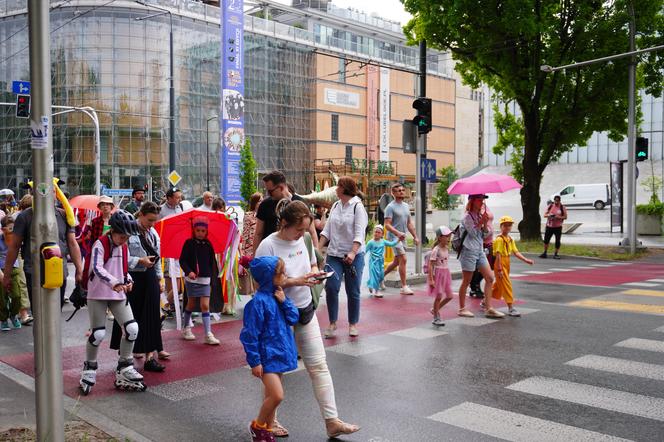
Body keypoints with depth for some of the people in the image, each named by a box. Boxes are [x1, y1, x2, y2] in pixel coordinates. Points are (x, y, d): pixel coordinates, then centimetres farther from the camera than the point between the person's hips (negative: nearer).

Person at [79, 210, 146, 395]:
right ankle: (89, 370, 18)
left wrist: (128, 280, 0)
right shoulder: (100, 244, -11)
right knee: (98, 333, -5)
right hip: (98, 294, -6)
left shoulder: (124, 247, 10)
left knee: (132, 328, -5)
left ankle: (124, 369, 9)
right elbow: (97, 268, -25)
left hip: (119, 294, 6)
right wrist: (114, 283, -37)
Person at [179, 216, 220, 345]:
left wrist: (210, 275, 5)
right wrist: (189, 271, -21)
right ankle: (186, 328, 29)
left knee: (205, 305, -6)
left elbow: (211, 261, 12)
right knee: (191, 304, 9)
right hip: (191, 279, -1)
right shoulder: (189, 243, -3)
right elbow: (182, 260, -6)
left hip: (205, 279, 1)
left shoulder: (208, 245, 4)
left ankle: (208, 334, -8)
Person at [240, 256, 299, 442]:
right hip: (267, 355, -8)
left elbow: (294, 318, 4)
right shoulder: (259, 301, -19)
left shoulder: (278, 296, 6)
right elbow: (250, 334, -17)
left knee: (271, 395, 16)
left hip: (280, 353, 8)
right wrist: (255, 361, -16)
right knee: (277, 395, -12)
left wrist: (284, 301, -11)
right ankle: (257, 426, 11)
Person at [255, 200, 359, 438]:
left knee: (318, 365, 4)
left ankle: (332, 421, 9)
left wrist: (315, 272, -6)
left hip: (305, 310, 6)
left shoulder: (303, 240, 2)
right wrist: (295, 281, -24)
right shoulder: (268, 246, -18)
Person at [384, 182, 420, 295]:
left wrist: (415, 236, 14)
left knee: (396, 261, 15)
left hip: (403, 238, 8)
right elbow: (387, 225, -17)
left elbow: (409, 223, 20)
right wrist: (398, 233, -30)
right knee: (403, 259, -13)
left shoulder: (406, 206, 14)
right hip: (394, 237, -8)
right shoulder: (390, 207, -10)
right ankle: (404, 287, -7)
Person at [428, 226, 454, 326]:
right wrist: (431, 279, -21)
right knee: (439, 296, -3)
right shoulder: (436, 250, -16)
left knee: (449, 296, 7)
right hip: (438, 274, -7)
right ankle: (436, 318, 10)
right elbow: (430, 265, -18)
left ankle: (435, 309, 26)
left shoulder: (447, 248, 6)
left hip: (446, 274, 8)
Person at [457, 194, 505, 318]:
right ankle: (462, 308, 11)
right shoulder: (467, 217, -9)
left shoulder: (480, 215, 15)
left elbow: (485, 235, 11)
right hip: (469, 251, -8)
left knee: (490, 278, 0)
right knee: (466, 281, 0)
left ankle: (488, 308, 3)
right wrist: (481, 222, -15)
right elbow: (473, 232, -16)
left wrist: (485, 223, -3)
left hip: (480, 250, 8)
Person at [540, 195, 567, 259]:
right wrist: (548, 215, -16)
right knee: (546, 240, 3)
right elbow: (545, 215, 6)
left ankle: (556, 254, 11)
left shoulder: (562, 207, -1)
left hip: (558, 227, -2)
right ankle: (545, 253, 16)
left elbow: (565, 217, -2)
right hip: (549, 226, 2)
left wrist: (559, 217, -21)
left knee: (557, 241, -1)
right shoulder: (550, 206, 6)